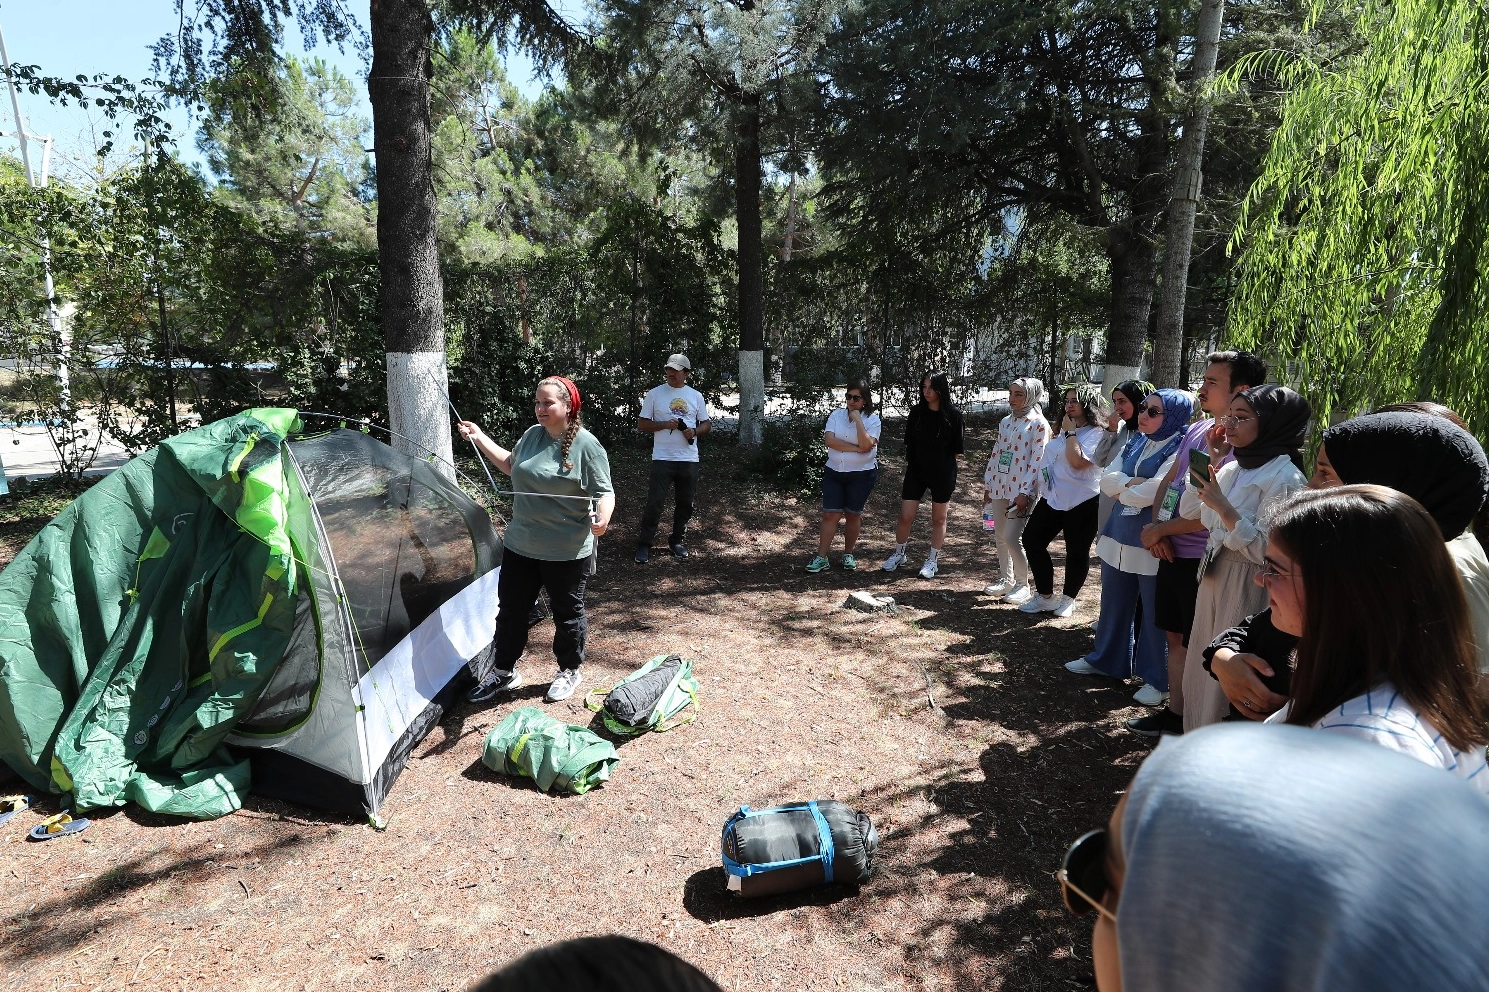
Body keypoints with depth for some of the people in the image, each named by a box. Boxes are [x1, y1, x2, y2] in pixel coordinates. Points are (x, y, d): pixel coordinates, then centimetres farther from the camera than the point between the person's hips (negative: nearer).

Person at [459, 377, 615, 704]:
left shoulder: (586, 445, -15)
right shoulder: (532, 434, 4)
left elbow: (605, 492, -15)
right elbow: (511, 465, 22)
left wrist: (602, 517, -35)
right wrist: (480, 438, 17)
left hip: (567, 552, -6)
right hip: (520, 545, 6)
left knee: (568, 614, 12)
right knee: (510, 610, 16)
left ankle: (569, 671, 33)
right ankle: (504, 671, 35)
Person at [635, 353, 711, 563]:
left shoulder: (696, 396, 8)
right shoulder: (655, 394, 1)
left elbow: (707, 425, 12)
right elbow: (641, 425, 1)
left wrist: (695, 431, -10)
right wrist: (664, 424, -14)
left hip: (689, 459, 3)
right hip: (662, 458, -3)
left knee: (685, 503, 10)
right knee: (654, 503, -4)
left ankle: (677, 541, 26)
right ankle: (644, 544, 6)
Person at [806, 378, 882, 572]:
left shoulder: (872, 420, -6)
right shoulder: (836, 415, 2)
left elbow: (866, 445, -20)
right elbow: (829, 440, -12)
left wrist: (857, 420, -20)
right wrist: (856, 448, -16)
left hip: (862, 474, -2)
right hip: (834, 472, 2)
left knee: (853, 514, 10)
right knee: (830, 514, 0)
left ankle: (848, 554, 26)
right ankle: (821, 558, 3)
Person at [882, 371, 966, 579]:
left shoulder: (953, 415, -8)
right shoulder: (916, 412, 0)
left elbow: (957, 449, -2)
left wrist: (939, 461, 2)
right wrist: (910, 463, 7)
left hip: (942, 474, -2)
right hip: (916, 472, 2)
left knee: (938, 518, 10)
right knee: (906, 516, 3)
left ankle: (932, 560, 23)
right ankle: (899, 554, 24)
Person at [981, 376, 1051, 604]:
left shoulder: (1039, 424, -8)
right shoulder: (1006, 422, 13)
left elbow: (1037, 461, -13)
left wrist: (1025, 492, -17)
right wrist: (987, 484, 16)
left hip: (1021, 491, -7)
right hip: (999, 487, 7)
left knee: (1012, 538, -8)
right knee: (1000, 536, 12)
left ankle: (1023, 585, 9)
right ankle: (1006, 579, 27)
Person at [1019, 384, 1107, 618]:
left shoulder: (1096, 434, -14)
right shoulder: (1065, 430, 13)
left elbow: (1077, 462, -27)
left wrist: (1070, 432, -17)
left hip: (1081, 503, -8)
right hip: (1052, 498, 8)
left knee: (1076, 552, 6)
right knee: (1032, 540, 7)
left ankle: (1068, 599, 24)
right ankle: (1045, 596, 18)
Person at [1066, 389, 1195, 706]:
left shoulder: (1179, 450, -14)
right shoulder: (1135, 443, 10)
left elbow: (1152, 493, -23)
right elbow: (1107, 480, 3)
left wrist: (1121, 489, -5)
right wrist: (1131, 483, -16)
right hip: (1119, 535, 8)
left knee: (1154, 613, 4)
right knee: (1114, 604, 20)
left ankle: (1158, 679, 18)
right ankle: (1106, 659, 37)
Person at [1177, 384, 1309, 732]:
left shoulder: (1285, 478, -16)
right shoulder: (1233, 469, 8)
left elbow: (1266, 550, -22)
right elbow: (1189, 511, 10)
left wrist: (1223, 506, -25)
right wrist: (1210, 461, 5)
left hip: (1247, 589, -8)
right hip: (1214, 579, 8)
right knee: (1201, 673, 18)